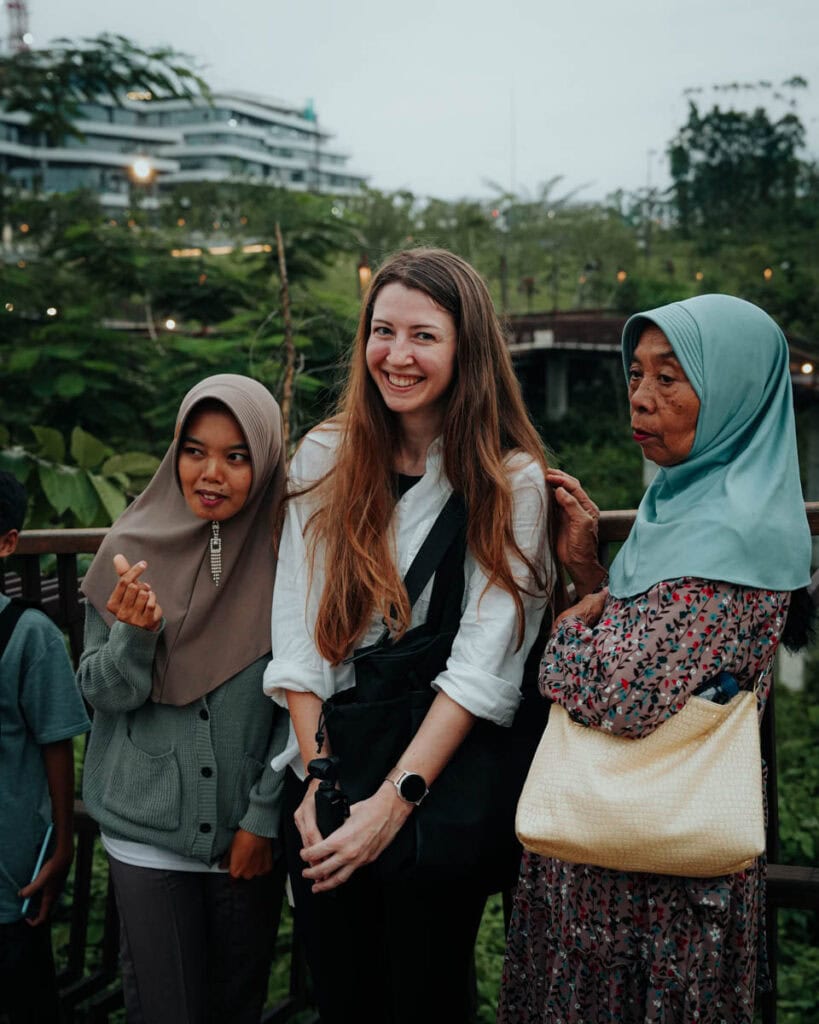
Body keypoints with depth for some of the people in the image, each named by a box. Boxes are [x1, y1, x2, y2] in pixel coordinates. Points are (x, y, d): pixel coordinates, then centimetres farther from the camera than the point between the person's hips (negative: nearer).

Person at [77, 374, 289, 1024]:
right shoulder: (134, 548, -4)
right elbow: (100, 691, -1)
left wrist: (265, 818, -4)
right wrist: (135, 634, -20)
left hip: (251, 834, 0)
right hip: (148, 831, 0)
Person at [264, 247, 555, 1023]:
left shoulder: (511, 481, -7)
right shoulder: (324, 458, 2)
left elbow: (484, 661, -13)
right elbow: (297, 630, -2)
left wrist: (397, 798, -19)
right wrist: (319, 777, -9)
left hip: (440, 787, -2)